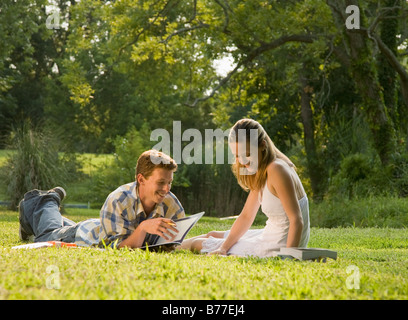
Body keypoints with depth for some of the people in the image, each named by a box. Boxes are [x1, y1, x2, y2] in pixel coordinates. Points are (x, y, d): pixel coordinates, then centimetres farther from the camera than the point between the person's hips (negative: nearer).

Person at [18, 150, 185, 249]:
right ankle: (45, 202, 52)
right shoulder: (118, 201, -45)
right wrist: (143, 227, -62)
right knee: (47, 235, 28)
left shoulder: (171, 204, -32)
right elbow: (118, 249, -46)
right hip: (86, 236, -5)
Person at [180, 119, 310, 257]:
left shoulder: (276, 170, -22)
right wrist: (223, 248, 1)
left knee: (205, 244, 6)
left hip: (278, 247, -9)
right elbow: (246, 216, 9)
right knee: (213, 235, 24)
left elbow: (297, 220, -25)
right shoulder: (261, 172, 8)